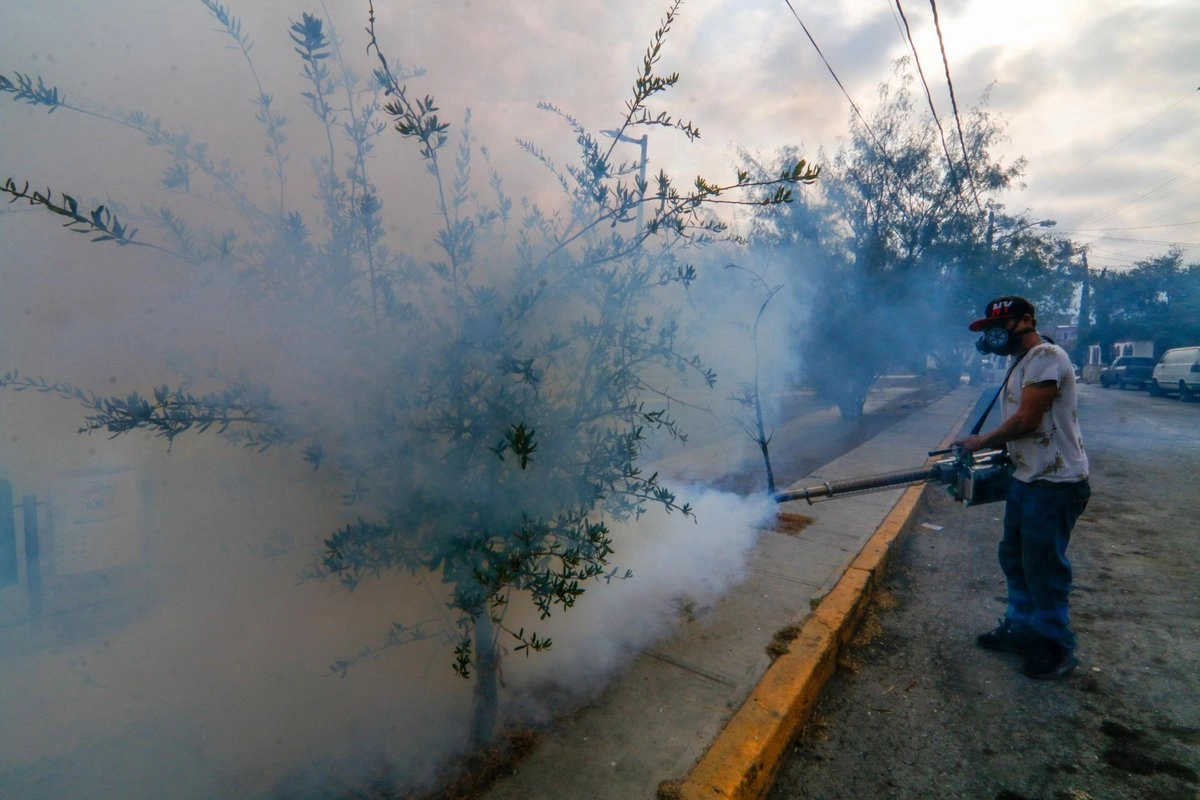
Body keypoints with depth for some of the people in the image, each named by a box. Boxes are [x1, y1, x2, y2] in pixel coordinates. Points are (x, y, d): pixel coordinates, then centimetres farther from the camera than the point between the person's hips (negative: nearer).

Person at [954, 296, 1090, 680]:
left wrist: (981, 441, -9)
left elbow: (1026, 420, -21)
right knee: (1015, 557, 18)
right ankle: (1022, 628, 33)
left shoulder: (1047, 357, -17)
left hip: (1054, 482, -10)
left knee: (1043, 565, 0)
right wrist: (990, 447, 4)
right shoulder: (1019, 362, 14)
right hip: (1025, 476, 10)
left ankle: (1057, 647, 17)